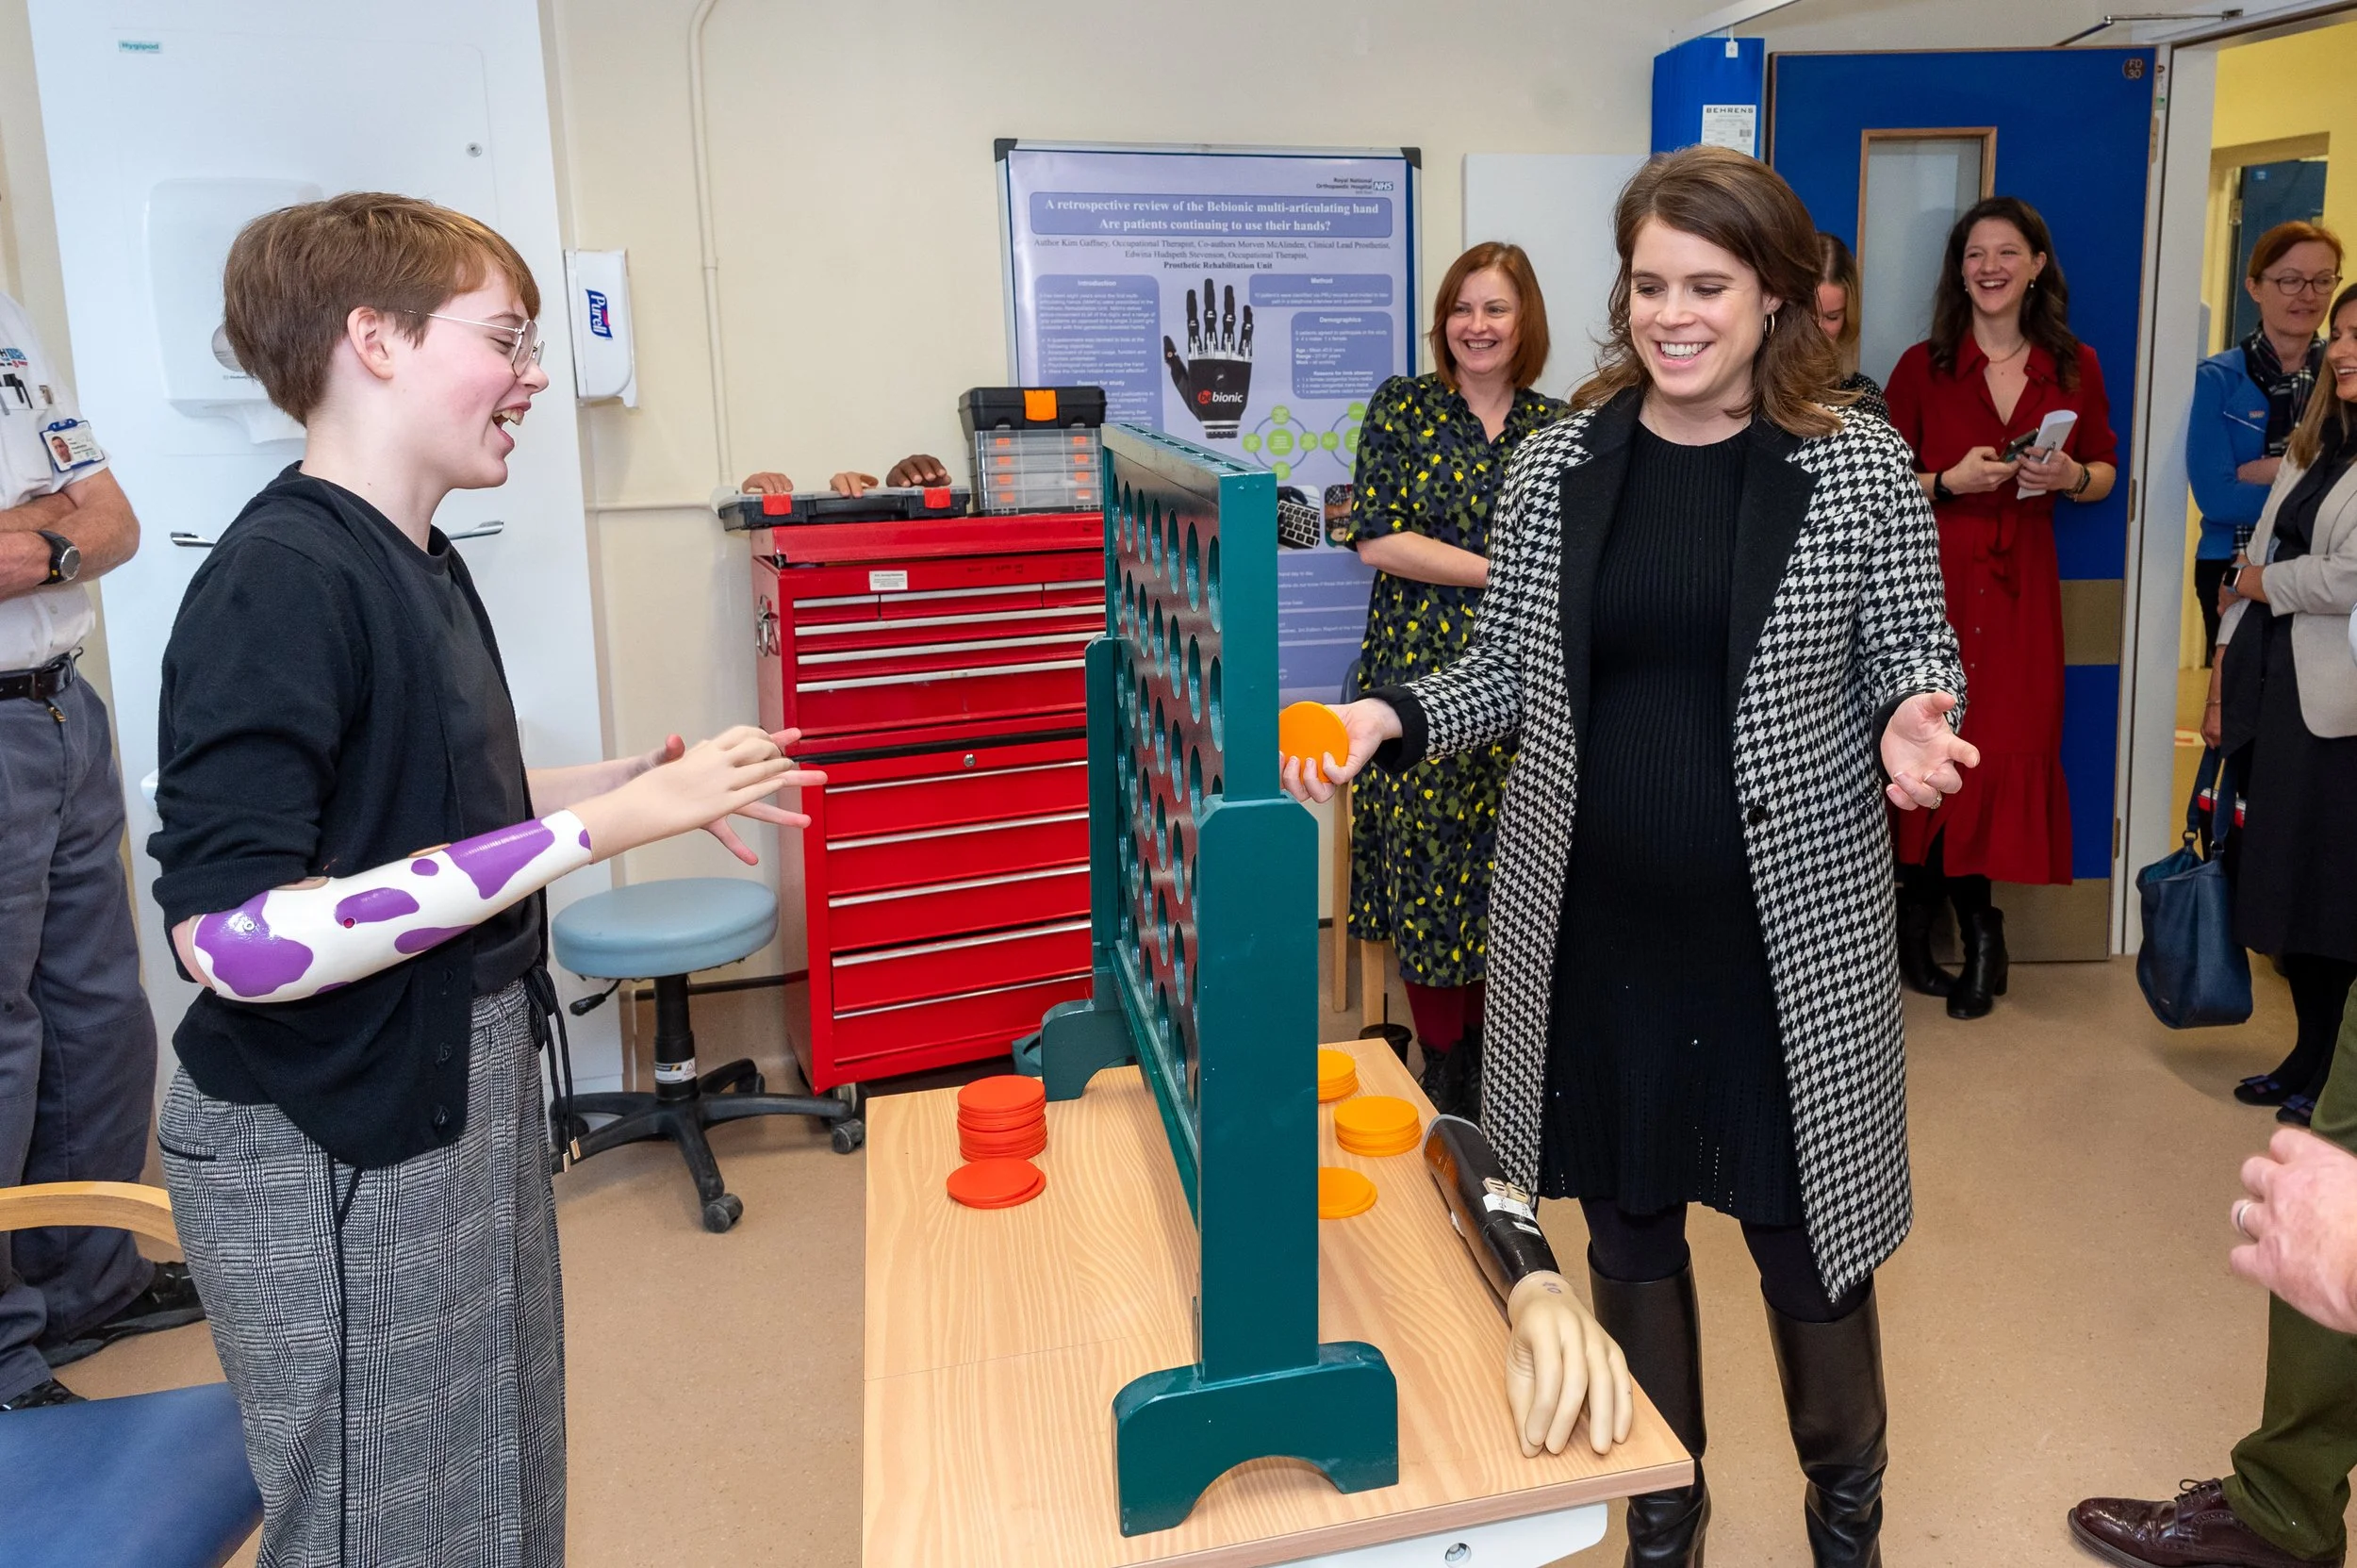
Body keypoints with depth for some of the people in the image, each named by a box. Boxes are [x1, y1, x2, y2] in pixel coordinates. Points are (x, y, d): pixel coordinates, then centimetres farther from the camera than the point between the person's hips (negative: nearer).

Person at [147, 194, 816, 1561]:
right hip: (334, 1153, -9)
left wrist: (650, 777, 4)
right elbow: (234, 938, -29)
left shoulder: (418, 565, 7)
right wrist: (599, 829, -30)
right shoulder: (280, 584, -22)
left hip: (464, 1092, 9)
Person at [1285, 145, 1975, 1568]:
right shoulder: (1558, 463, 1)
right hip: (1592, 928, 2)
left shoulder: (1860, 464, -4)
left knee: (1807, 1232, 11)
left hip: (1788, 927, -2)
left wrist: (1913, 724, -20)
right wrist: (1390, 720, -12)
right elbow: (1510, 673, 6)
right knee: (1628, 1226, 16)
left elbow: (1914, 659, 3)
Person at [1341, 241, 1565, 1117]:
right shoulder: (1401, 407, 2)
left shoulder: (1557, 427, 10)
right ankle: (1443, 1077, 16)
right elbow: (1377, 540, -8)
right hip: (1421, 676, -2)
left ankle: (1489, 1064, 23)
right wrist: (1504, 572, -11)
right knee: (1428, 877, 1)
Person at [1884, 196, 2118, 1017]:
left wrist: (2072, 477, -5)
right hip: (1934, 577, -2)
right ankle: (1978, 931, 13)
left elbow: (2105, 471, 16)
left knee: (2013, 747, -2)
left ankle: (1924, 923, 14)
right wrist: (1949, 481, -16)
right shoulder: (1922, 367, 2)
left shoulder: (2074, 367, 9)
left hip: (2021, 585, 2)